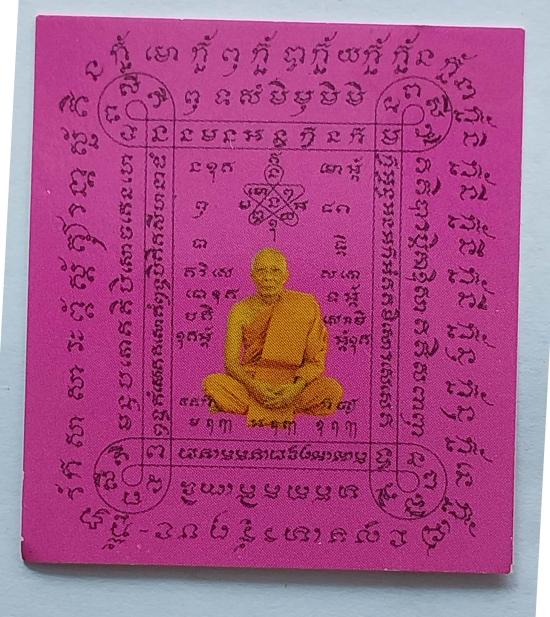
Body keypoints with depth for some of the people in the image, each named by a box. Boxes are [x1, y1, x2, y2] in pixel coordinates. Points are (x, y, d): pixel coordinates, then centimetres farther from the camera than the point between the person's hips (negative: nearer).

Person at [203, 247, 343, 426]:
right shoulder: (241, 311, 0)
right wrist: (254, 386, -24)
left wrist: (296, 388, -23)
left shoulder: (305, 306, -4)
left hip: (292, 386, 0)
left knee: (332, 389, -29)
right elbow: (231, 361, -4)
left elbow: (316, 362, -4)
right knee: (213, 383, -29)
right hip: (251, 382, 0)